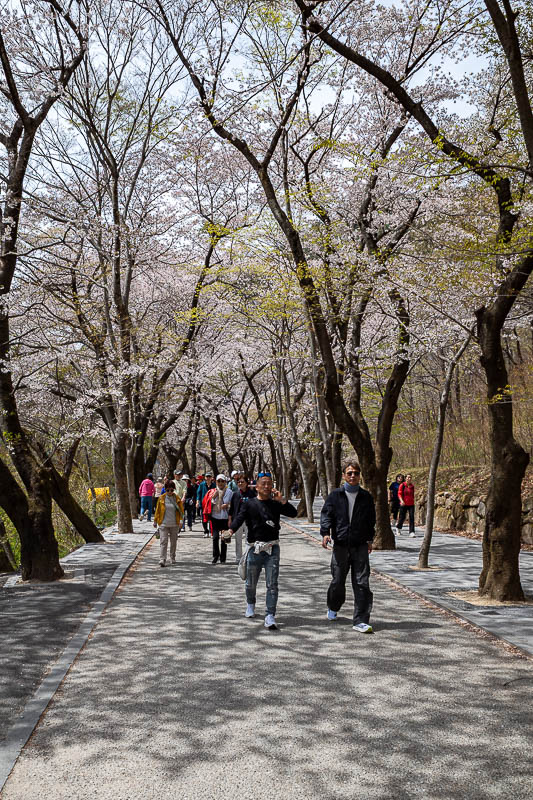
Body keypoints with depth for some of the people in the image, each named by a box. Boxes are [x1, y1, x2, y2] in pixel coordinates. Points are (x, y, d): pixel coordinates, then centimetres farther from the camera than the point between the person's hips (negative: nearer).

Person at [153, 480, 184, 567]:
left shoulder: (177, 499, 2)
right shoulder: (161, 498, 0)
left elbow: (181, 510, 4)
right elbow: (157, 510, 6)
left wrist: (181, 520, -9)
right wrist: (155, 521, 8)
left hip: (174, 524, 2)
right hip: (163, 524, -2)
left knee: (173, 542, 11)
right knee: (163, 541, -9)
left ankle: (172, 558, 27)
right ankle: (162, 560, -14)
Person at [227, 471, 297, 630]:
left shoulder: (275, 504, 10)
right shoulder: (249, 504, 4)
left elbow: (293, 513, 1)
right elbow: (239, 518, -11)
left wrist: (281, 500, -10)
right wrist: (231, 530, -31)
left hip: (273, 548, 1)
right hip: (255, 548, -1)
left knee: (272, 584, -7)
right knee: (251, 583, 13)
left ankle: (270, 617, -6)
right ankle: (250, 605, 41)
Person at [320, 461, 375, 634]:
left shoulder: (366, 497, 8)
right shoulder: (335, 495, 3)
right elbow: (326, 514, -2)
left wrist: (369, 538, 19)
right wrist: (325, 532, -17)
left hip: (360, 546, 1)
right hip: (340, 545, -1)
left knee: (362, 583, -5)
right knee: (337, 581, 9)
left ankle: (361, 621, -2)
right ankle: (333, 608, 38)